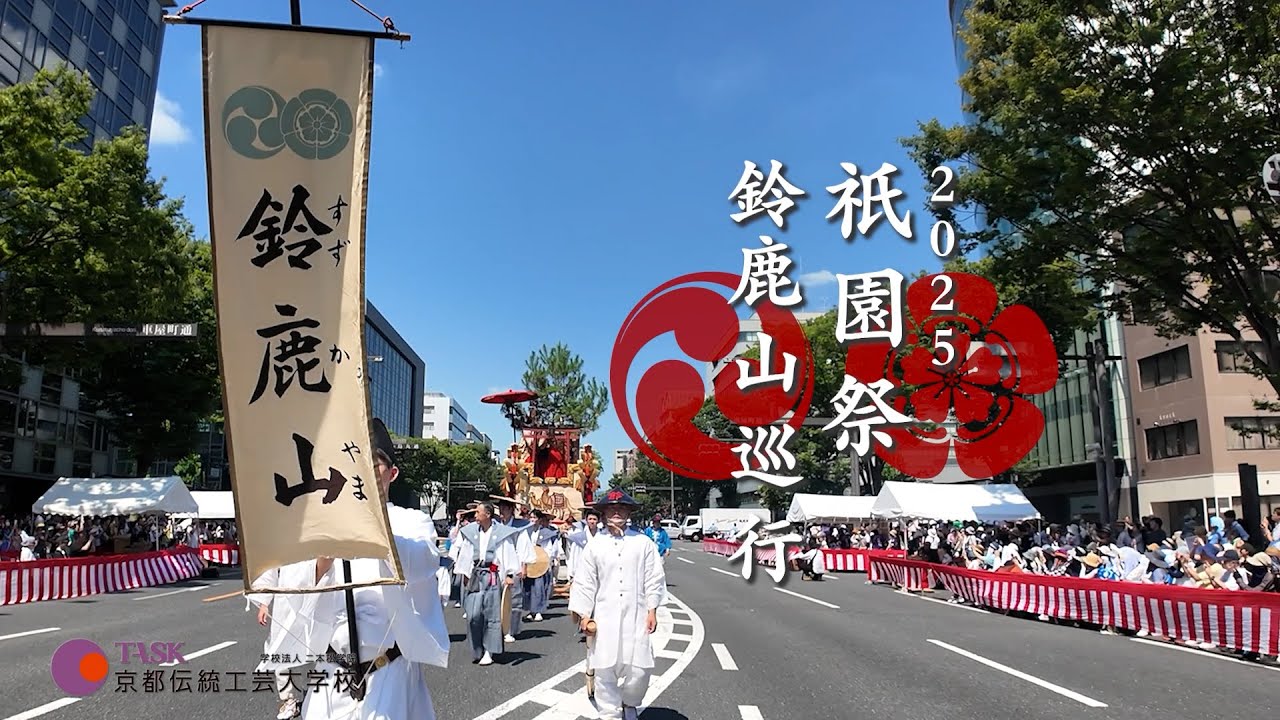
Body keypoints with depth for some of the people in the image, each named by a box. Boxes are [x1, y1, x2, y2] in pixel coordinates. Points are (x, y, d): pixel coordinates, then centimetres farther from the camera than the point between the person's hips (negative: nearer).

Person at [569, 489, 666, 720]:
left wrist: (652, 610, 1)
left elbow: (654, 579, 4)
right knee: (605, 669, 2)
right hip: (604, 617, 1)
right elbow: (585, 583, 6)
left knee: (639, 668, -3)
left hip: (636, 616, 0)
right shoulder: (595, 545, 4)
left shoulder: (643, 542, 2)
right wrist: (585, 615, 2)